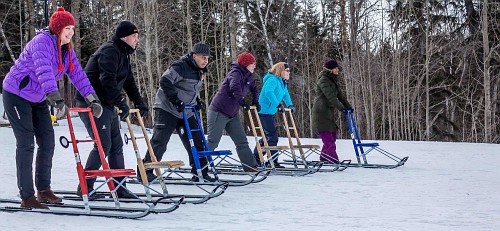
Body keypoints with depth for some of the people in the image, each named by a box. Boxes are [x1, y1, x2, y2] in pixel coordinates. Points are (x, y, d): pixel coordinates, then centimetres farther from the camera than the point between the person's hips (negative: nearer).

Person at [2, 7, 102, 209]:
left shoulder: (67, 50, 2)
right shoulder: (41, 42, -24)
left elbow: (78, 75, 0)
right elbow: (44, 73, -38)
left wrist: (93, 99, -11)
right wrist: (58, 100, -49)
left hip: (38, 99, 8)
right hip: (17, 96, -8)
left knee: (47, 142, 5)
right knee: (26, 144, -9)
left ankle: (43, 189, 17)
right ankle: (27, 197, -5)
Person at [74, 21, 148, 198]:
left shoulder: (123, 55, 18)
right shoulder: (110, 51, -15)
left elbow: (129, 82, 22)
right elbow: (107, 80, -27)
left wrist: (139, 103, 12)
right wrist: (121, 102, -29)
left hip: (107, 105, 11)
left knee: (116, 146, 9)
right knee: (103, 145, -13)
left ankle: (119, 188, 15)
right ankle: (85, 187, -5)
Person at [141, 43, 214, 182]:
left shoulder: (200, 71, 12)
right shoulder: (181, 67, -18)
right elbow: (165, 81, -26)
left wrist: (197, 101, 10)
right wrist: (175, 100, -27)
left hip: (186, 112, 9)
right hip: (167, 109, -8)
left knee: (197, 141, 6)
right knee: (160, 141, -9)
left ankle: (200, 172, 14)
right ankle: (145, 171, 0)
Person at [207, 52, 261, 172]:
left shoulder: (248, 76, 10)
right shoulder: (235, 73, -16)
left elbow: (254, 88, 29)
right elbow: (235, 87, -37)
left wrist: (255, 101, 18)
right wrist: (242, 101, -40)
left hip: (232, 114, 9)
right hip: (218, 112, -9)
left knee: (241, 140, 6)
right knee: (212, 141, -6)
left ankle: (250, 166, 8)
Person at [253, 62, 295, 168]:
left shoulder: (283, 82, 15)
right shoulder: (272, 80, -16)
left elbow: (285, 94, 24)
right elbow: (268, 92, -32)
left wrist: (290, 105, 7)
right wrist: (277, 104, -33)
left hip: (271, 112, 11)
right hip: (264, 111, -11)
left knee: (268, 136, 16)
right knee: (272, 136, -12)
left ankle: (255, 158, 26)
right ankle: (273, 161, -9)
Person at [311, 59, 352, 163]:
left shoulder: (333, 80, 17)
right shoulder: (323, 80, -13)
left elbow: (340, 95, 18)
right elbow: (330, 96, -23)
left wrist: (348, 106, 10)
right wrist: (341, 108, -28)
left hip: (330, 112, 9)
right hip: (321, 111, -9)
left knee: (333, 135, 9)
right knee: (327, 136, -12)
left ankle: (324, 157, 19)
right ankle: (333, 159, -16)